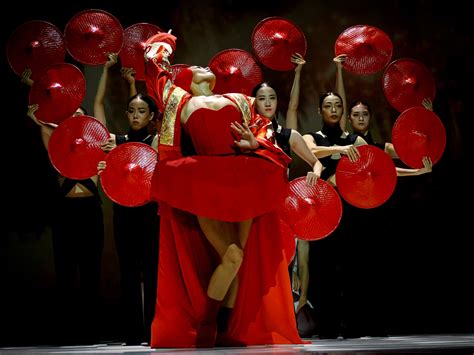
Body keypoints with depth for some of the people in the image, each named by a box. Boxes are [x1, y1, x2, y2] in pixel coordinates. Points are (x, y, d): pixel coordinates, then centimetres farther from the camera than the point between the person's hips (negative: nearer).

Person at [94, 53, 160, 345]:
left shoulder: (156, 140, 3)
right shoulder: (116, 140, 8)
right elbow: (99, 104, 10)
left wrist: (120, 156, -23)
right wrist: (107, 69, 11)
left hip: (149, 211, -2)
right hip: (124, 211, 2)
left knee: (151, 272, -4)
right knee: (129, 273, 3)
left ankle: (153, 332, -1)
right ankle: (133, 334, 5)